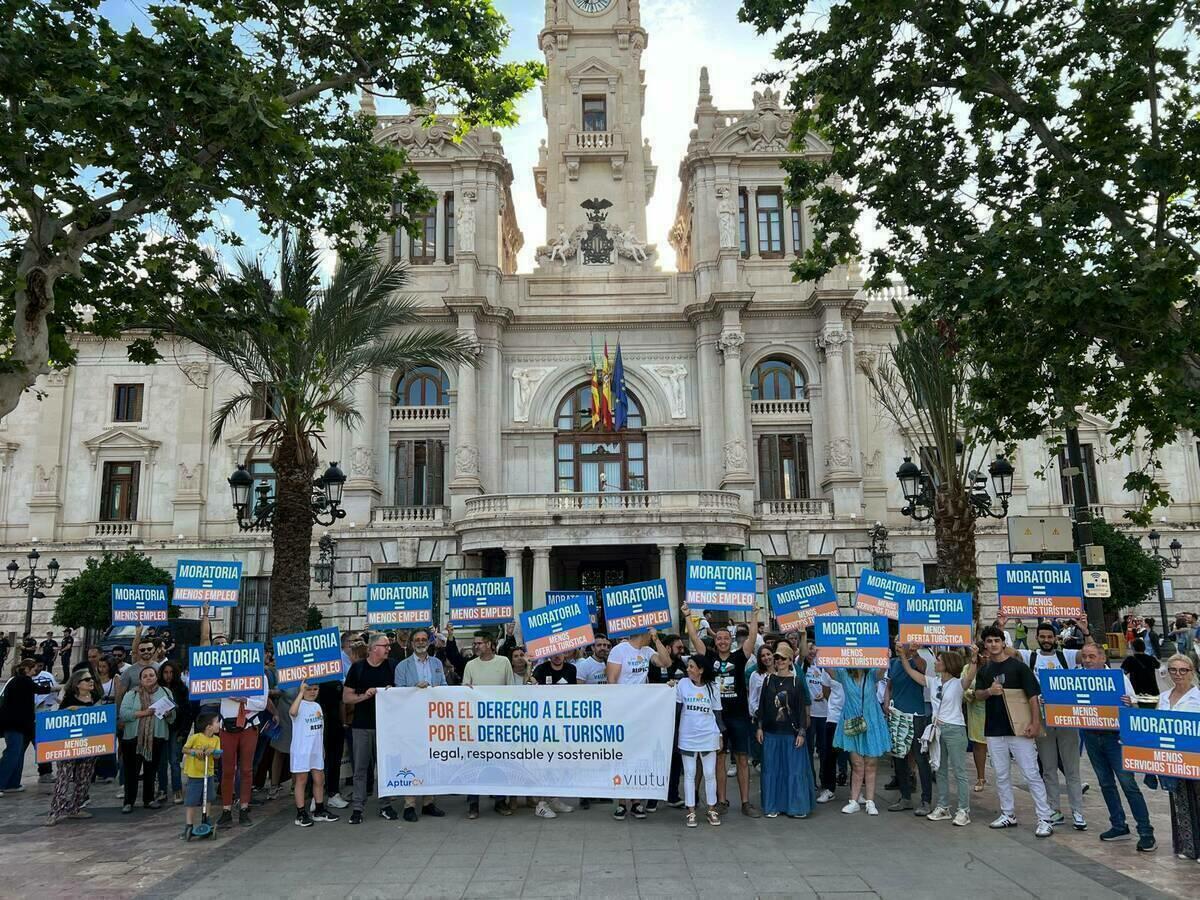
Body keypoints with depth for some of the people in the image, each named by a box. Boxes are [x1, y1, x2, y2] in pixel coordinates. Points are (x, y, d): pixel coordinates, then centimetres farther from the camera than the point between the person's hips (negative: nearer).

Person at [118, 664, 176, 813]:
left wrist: (169, 713, -19)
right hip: (133, 738, -2)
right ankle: (129, 802, 11)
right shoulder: (132, 694, 2)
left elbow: (173, 717, 4)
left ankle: (149, 799, 21)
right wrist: (143, 713, -20)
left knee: (151, 770, 10)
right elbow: (123, 713, -11)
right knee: (131, 770, 2)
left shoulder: (165, 692, 7)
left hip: (156, 738, 2)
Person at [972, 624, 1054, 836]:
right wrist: (989, 691, -14)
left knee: (1031, 774, -4)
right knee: (1001, 775, 12)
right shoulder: (984, 669, 11)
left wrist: (1035, 723, -16)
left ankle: (1045, 819, 1)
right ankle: (1008, 815, 24)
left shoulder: (1018, 666, -5)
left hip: (1019, 729, -5)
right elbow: (977, 693, 8)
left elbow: (1033, 696, -8)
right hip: (994, 729, 5)